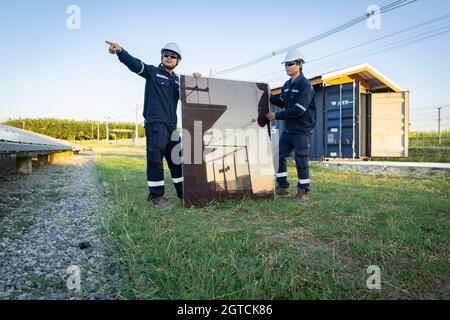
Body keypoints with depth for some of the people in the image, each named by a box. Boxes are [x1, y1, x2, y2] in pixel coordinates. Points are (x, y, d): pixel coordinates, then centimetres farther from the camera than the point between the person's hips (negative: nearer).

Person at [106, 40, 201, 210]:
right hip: (154, 123, -6)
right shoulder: (153, 72, 5)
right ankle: (156, 196, -6)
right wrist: (120, 51, -31)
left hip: (171, 125, 6)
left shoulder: (177, 80, 21)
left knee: (177, 158, 11)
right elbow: (135, 64, -12)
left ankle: (183, 192, 22)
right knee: (155, 157, -13)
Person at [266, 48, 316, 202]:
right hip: (288, 129, 8)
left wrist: (277, 115, -18)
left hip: (301, 130, -8)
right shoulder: (287, 84, 13)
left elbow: (298, 110, -22)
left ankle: (303, 190, 14)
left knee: (301, 160, -2)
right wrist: (270, 96, 3)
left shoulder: (305, 85, -13)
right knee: (279, 156, 8)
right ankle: (282, 187, 21)